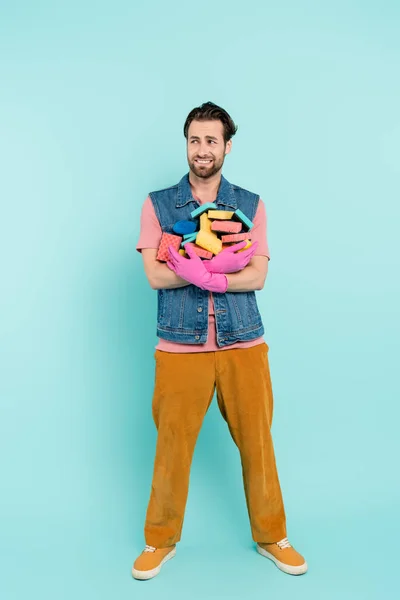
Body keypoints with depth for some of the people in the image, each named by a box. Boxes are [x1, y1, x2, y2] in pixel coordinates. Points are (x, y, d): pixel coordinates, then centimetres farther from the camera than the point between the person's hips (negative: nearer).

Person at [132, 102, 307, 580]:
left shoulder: (251, 204, 7)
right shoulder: (157, 204, 4)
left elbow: (257, 276, -4)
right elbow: (155, 275, -8)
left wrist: (199, 274, -18)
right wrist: (223, 266, -14)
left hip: (243, 343, 1)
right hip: (180, 346, -1)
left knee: (257, 442, 10)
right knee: (172, 446, 7)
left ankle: (271, 536, 31)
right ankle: (160, 540, 29)